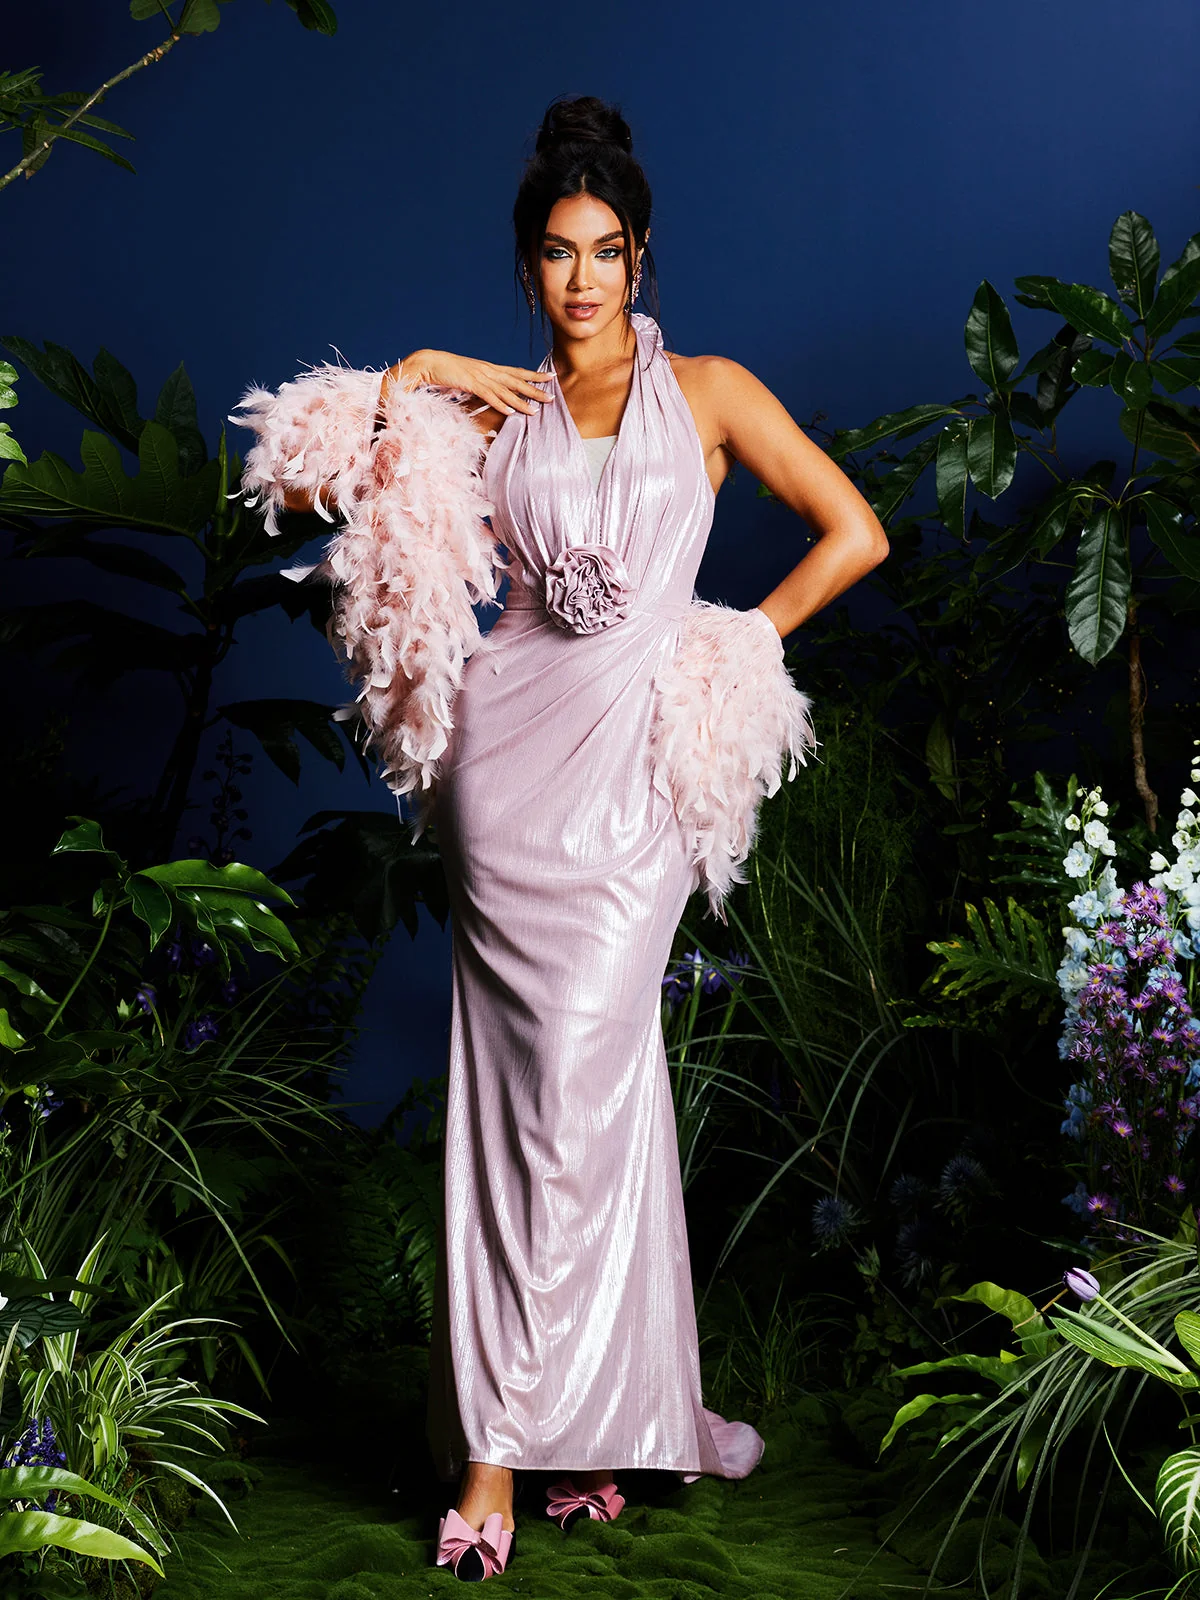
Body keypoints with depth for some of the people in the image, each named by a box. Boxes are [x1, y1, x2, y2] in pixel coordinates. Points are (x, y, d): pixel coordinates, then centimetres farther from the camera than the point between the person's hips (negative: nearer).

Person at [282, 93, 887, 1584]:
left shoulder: (706, 390, 9)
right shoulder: (498, 407, 14)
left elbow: (855, 532, 8)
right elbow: (314, 482, 13)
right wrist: (410, 377, 4)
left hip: (635, 755, -2)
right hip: (512, 740, 2)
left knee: (578, 1082, -9)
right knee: (523, 1081, -2)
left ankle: (503, 1434, 0)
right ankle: (575, 1414, 5)